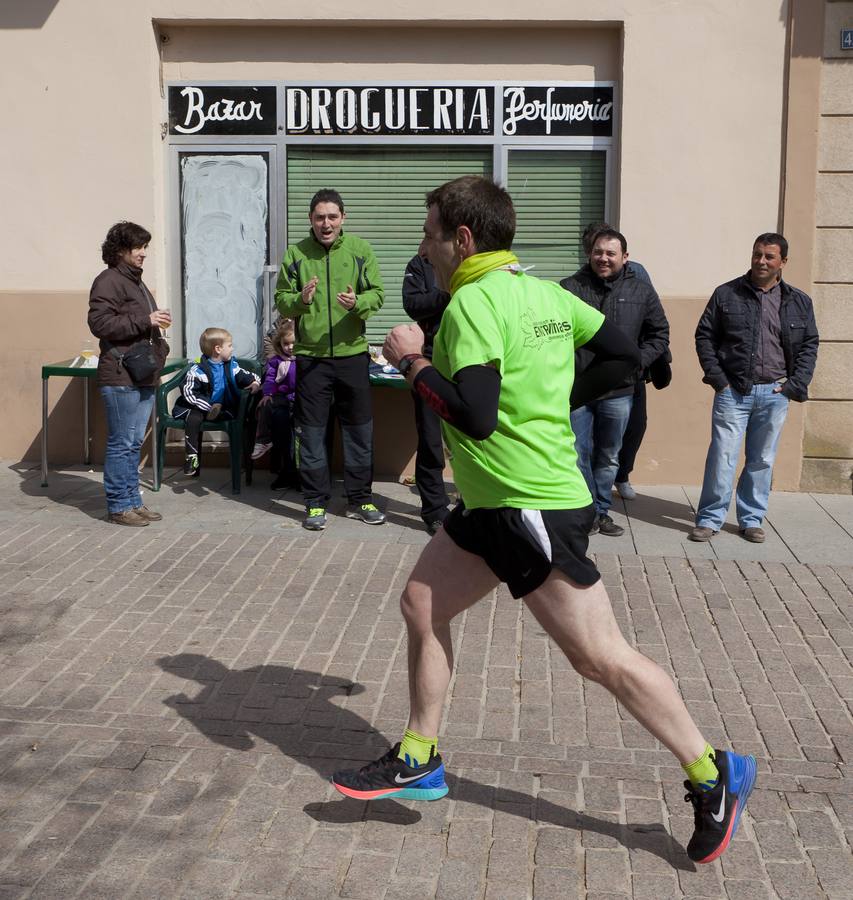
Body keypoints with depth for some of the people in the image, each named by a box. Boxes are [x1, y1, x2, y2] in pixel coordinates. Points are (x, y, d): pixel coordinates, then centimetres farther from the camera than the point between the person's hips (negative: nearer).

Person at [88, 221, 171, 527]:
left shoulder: (137, 281, 22)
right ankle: (118, 506, 4)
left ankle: (132, 501, 20)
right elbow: (99, 323, -18)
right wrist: (145, 321, -18)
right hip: (121, 378, -9)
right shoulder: (109, 281, -8)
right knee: (121, 444, -4)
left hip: (144, 377, 9)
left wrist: (159, 346, 13)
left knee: (134, 443, 13)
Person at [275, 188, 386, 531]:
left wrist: (358, 303, -22)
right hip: (310, 356, 0)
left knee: (359, 428, 8)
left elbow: (377, 293, -1)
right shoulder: (296, 254, 1)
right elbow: (281, 300, 2)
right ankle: (316, 502, 15)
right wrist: (300, 300, -19)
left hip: (352, 352, 0)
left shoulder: (360, 250, 1)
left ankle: (360, 499, 21)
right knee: (311, 431, 5)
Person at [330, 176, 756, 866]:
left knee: (601, 657, -1)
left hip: (534, 510, -10)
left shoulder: (473, 302, -18)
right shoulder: (545, 292, 8)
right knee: (421, 605, 14)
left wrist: (412, 361, -13)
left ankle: (714, 776, 14)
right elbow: (625, 356, 13)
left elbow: (474, 416, -27)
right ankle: (418, 762, 25)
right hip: (493, 505, 10)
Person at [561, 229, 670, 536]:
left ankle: (601, 512, 26)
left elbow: (659, 334, 11)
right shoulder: (570, 288, -1)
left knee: (608, 458, 13)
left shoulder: (641, 292, 4)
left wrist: (636, 362, -2)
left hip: (618, 392, 2)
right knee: (578, 455, 1)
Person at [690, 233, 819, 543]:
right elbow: (704, 335, 4)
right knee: (722, 455, -4)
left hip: (774, 393, 2)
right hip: (733, 391, -2)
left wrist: (796, 384, 0)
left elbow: (809, 344, 11)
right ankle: (709, 518, 5)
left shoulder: (799, 302, 8)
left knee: (762, 460, 9)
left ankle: (751, 519, 21)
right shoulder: (727, 294, 1)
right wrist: (716, 377, -4)